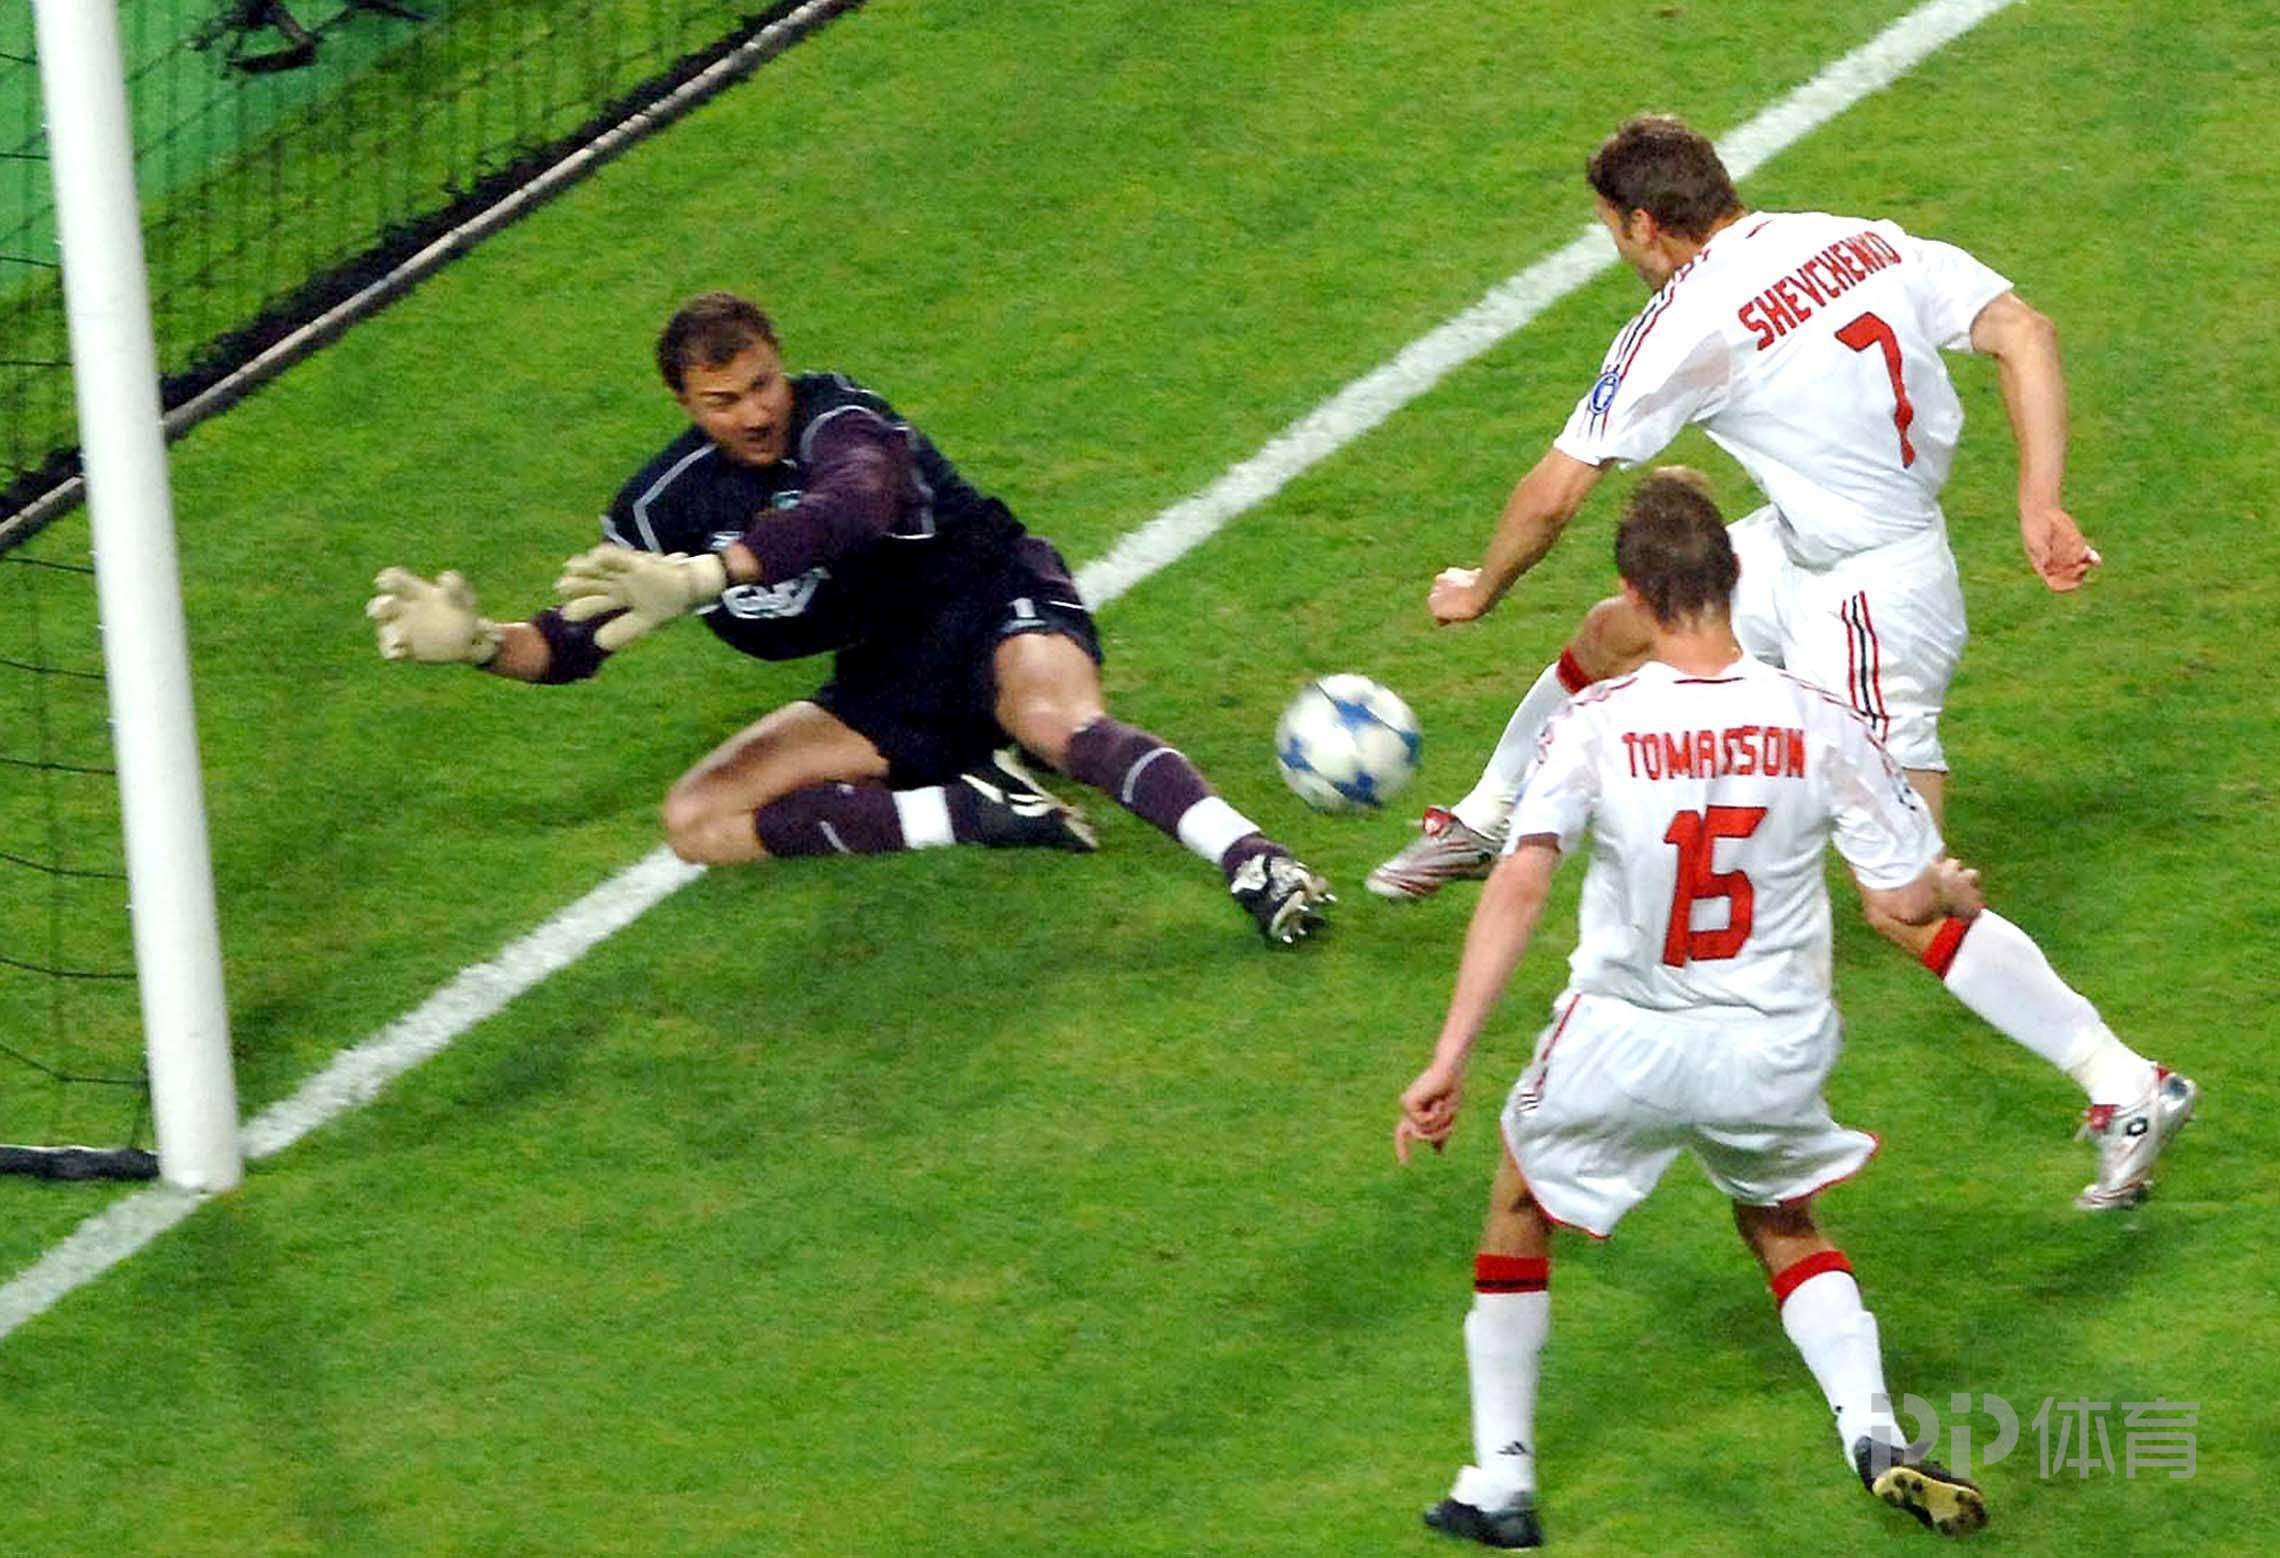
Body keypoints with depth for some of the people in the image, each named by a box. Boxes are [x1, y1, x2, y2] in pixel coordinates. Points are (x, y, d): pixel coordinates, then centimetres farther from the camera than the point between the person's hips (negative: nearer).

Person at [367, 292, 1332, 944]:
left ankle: (1253, 862, -50)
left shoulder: (836, 420, -18)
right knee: (696, 821, -13)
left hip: (990, 603, -6)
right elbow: (578, 642, 1)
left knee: (1057, 718, -40)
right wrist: (480, 644, -23)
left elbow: (854, 508, -42)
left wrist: (704, 578, -55)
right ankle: (971, 814, -20)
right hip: (883, 691, 6)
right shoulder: (664, 506, -1)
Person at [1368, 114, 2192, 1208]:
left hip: (1869, 597, -9)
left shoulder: (1685, 326, -18)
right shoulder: (1860, 241, -1)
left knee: (1899, 903, -10)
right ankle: (1481, 824, 48)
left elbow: (1554, 493, -8)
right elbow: (2023, 334, -7)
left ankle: (2128, 1088, -10)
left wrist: (1478, 589, 11)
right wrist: (2039, 505, -5)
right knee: (1610, 637, 23)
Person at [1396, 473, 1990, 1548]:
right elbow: (1907, 900, -7)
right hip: (1773, 1051, 2)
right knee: (1784, 1228, 29)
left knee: (1521, 1207, 25)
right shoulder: (1816, 720, -11)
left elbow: (1519, 883, -24)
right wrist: (1954, 891, 18)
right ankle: (1874, 1434, 5)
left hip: (1624, 1045, -2)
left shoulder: (1595, 724, -15)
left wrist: (1448, 1060, -23)